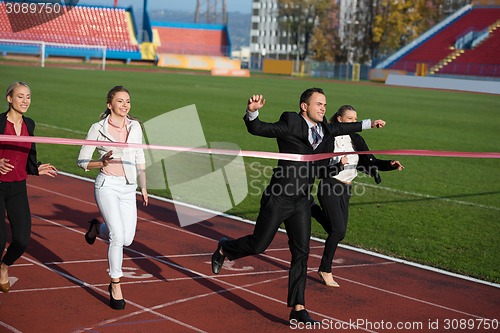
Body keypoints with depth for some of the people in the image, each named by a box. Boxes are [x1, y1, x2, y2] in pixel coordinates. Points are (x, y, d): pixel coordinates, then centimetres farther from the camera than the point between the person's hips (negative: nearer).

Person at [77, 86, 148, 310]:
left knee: (127, 240, 4)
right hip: (107, 186, -5)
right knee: (118, 236, -16)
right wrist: (102, 162, -20)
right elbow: (82, 161, -2)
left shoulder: (135, 127, 6)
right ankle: (115, 286, -1)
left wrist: (143, 187, 18)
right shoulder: (98, 128, -6)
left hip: (128, 188, 5)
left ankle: (97, 228, 36)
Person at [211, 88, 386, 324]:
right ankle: (224, 249, 34)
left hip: (302, 201, 6)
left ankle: (297, 309, 7)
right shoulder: (290, 124, -12)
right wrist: (252, 111, -39)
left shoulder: (323, 129, 10)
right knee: (258, 245, 2)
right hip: (279, 198, -6)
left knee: (301, 253, 2)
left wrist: (368, 124, 39)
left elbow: (339, 128, 31)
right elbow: (257, 129, -18)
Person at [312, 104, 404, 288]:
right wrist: (339, 166, -31)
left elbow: (370, 162, 2)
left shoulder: (356, 140, 5)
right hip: (329, 188, -7)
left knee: (337, 232, 10)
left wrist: (390, 164, -14)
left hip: (345, 190, 7)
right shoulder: (328, 140, -12)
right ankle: (325, 270, 3)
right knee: (338, 231, -15)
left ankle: (313, 210, 36)